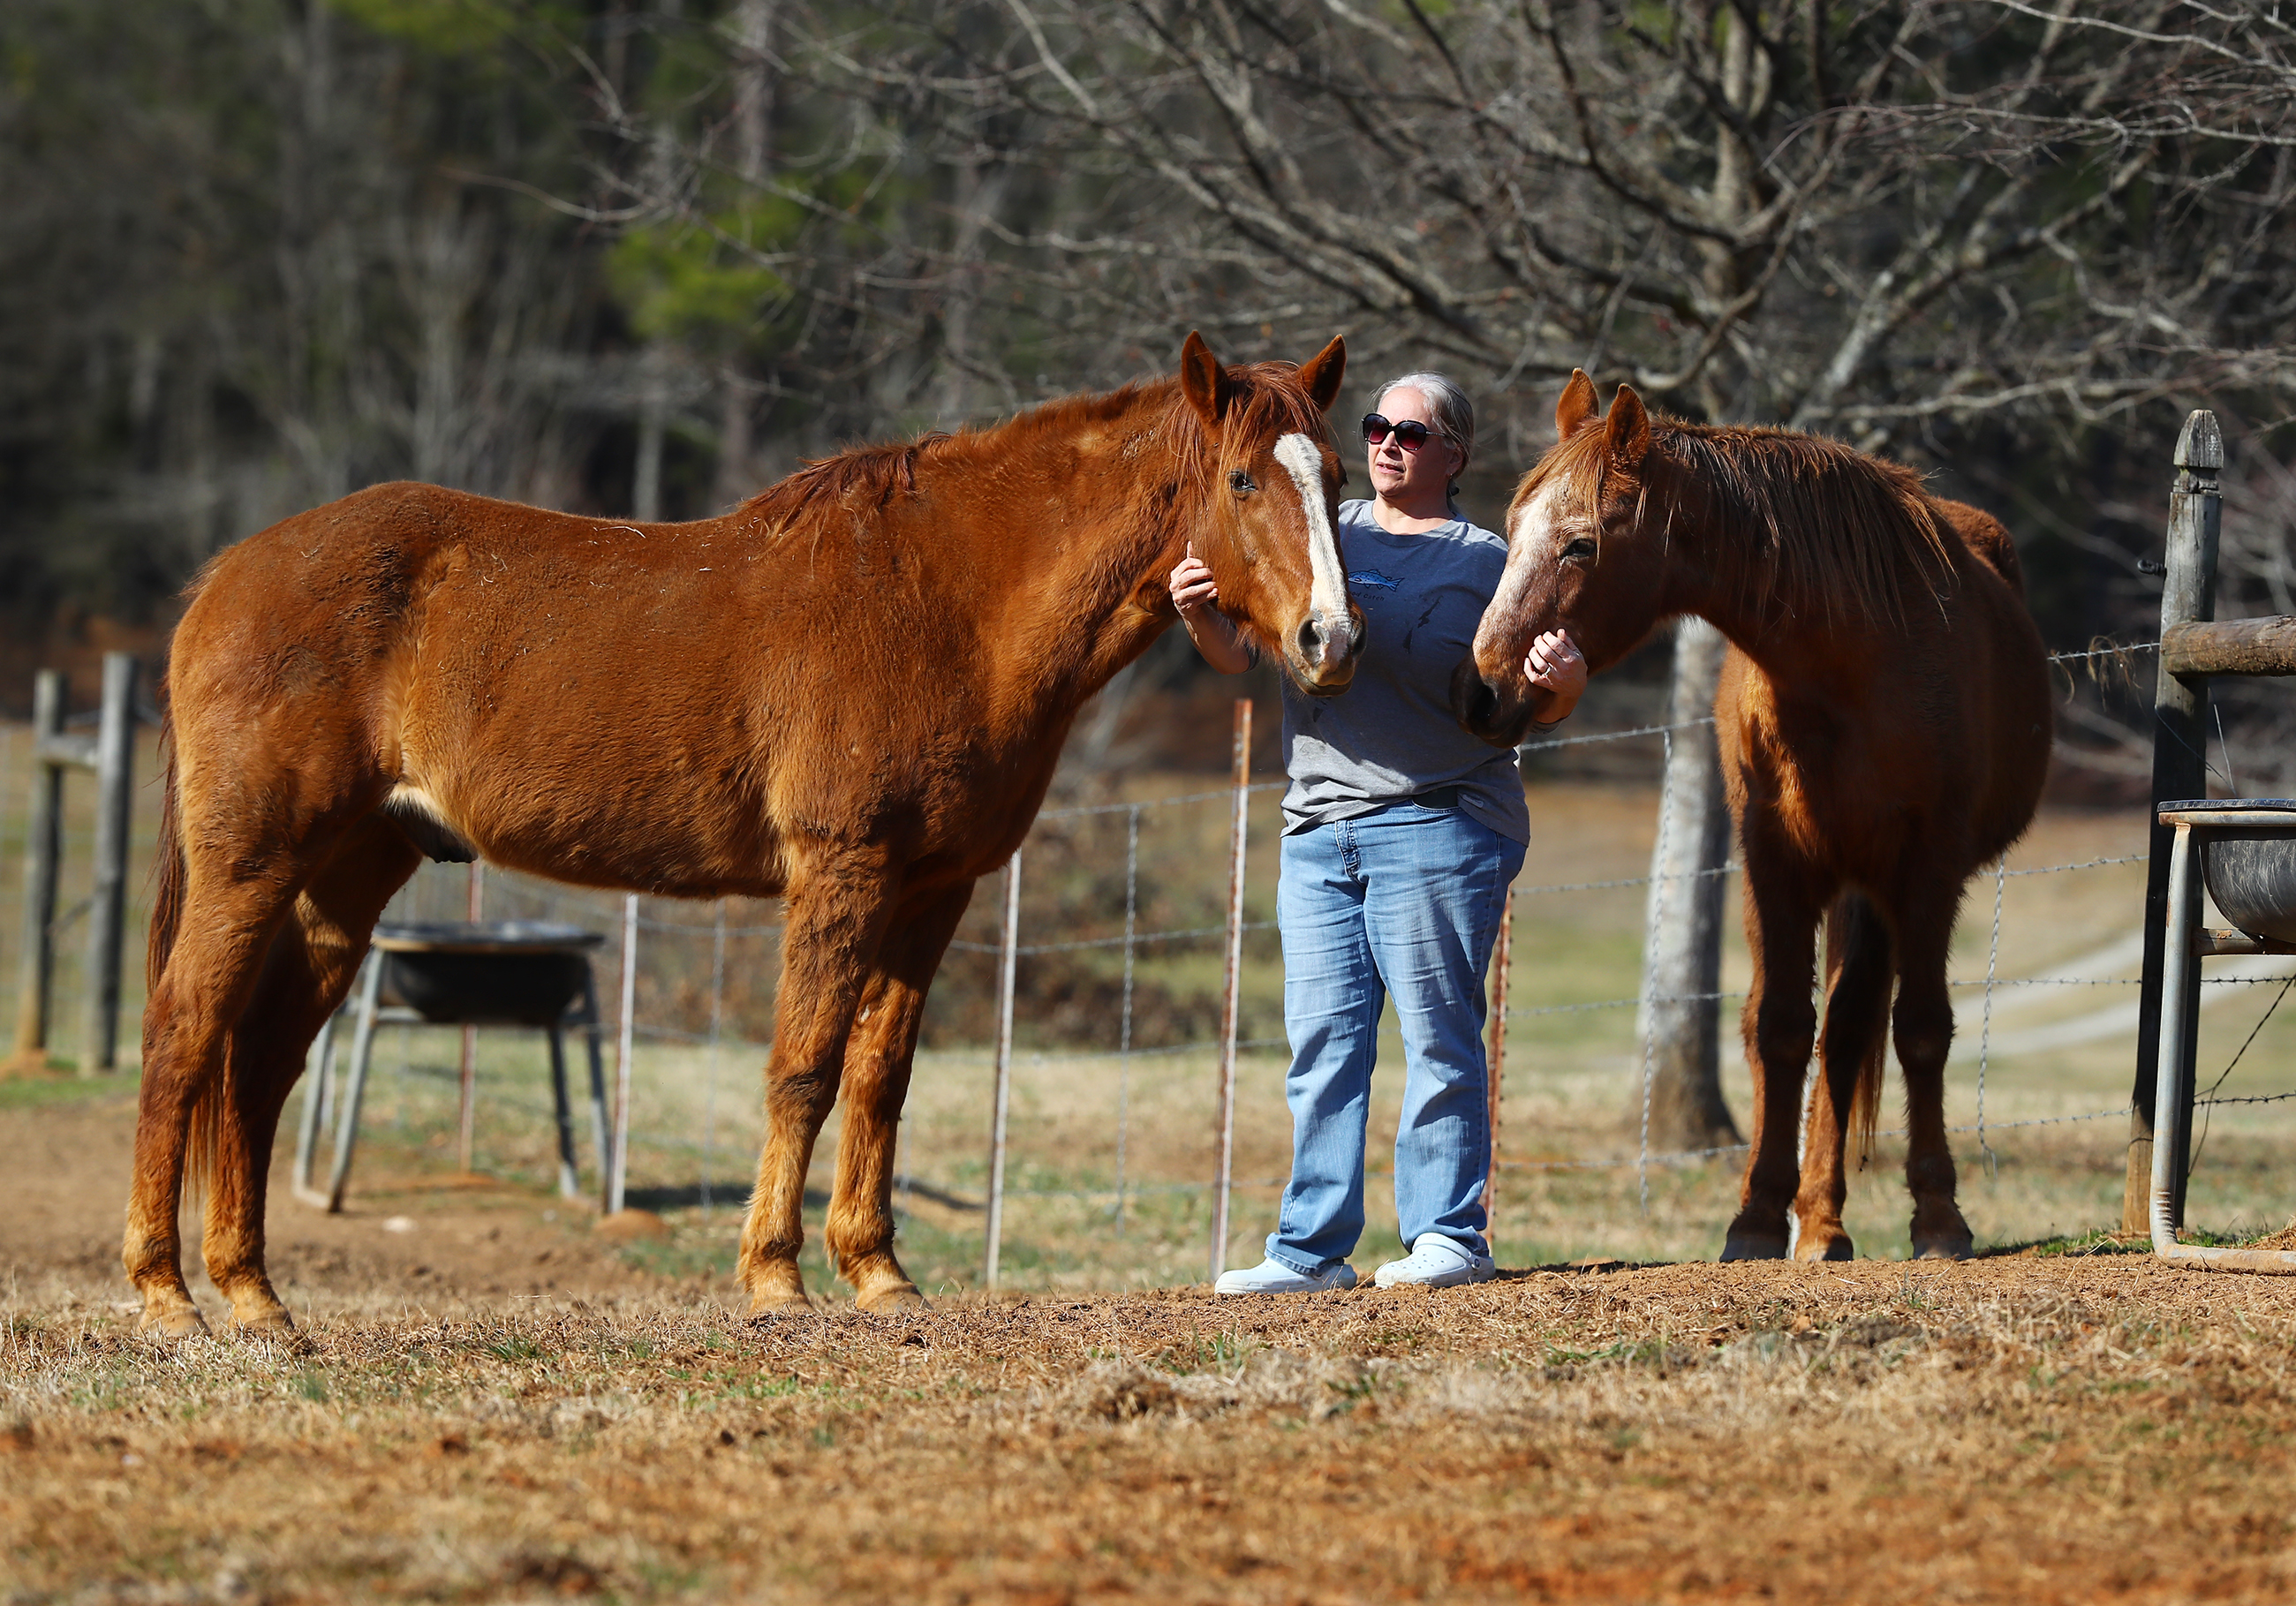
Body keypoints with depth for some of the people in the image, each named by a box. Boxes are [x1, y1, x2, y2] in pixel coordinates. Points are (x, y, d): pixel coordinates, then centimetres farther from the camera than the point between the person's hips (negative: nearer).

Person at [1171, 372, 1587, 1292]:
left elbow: (1532, 712, 2)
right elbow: (1240, 655, 11)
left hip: (1435, 826, -5)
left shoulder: (1484, 564, 4)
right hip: (1317, 829, 5)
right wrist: (1203, 615, -10)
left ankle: (1448, 1235, -2)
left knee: (1437, 1036, -5)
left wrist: (1562, 685, -21)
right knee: (1323, 1041, 5)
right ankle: (1312, 1248, 8)